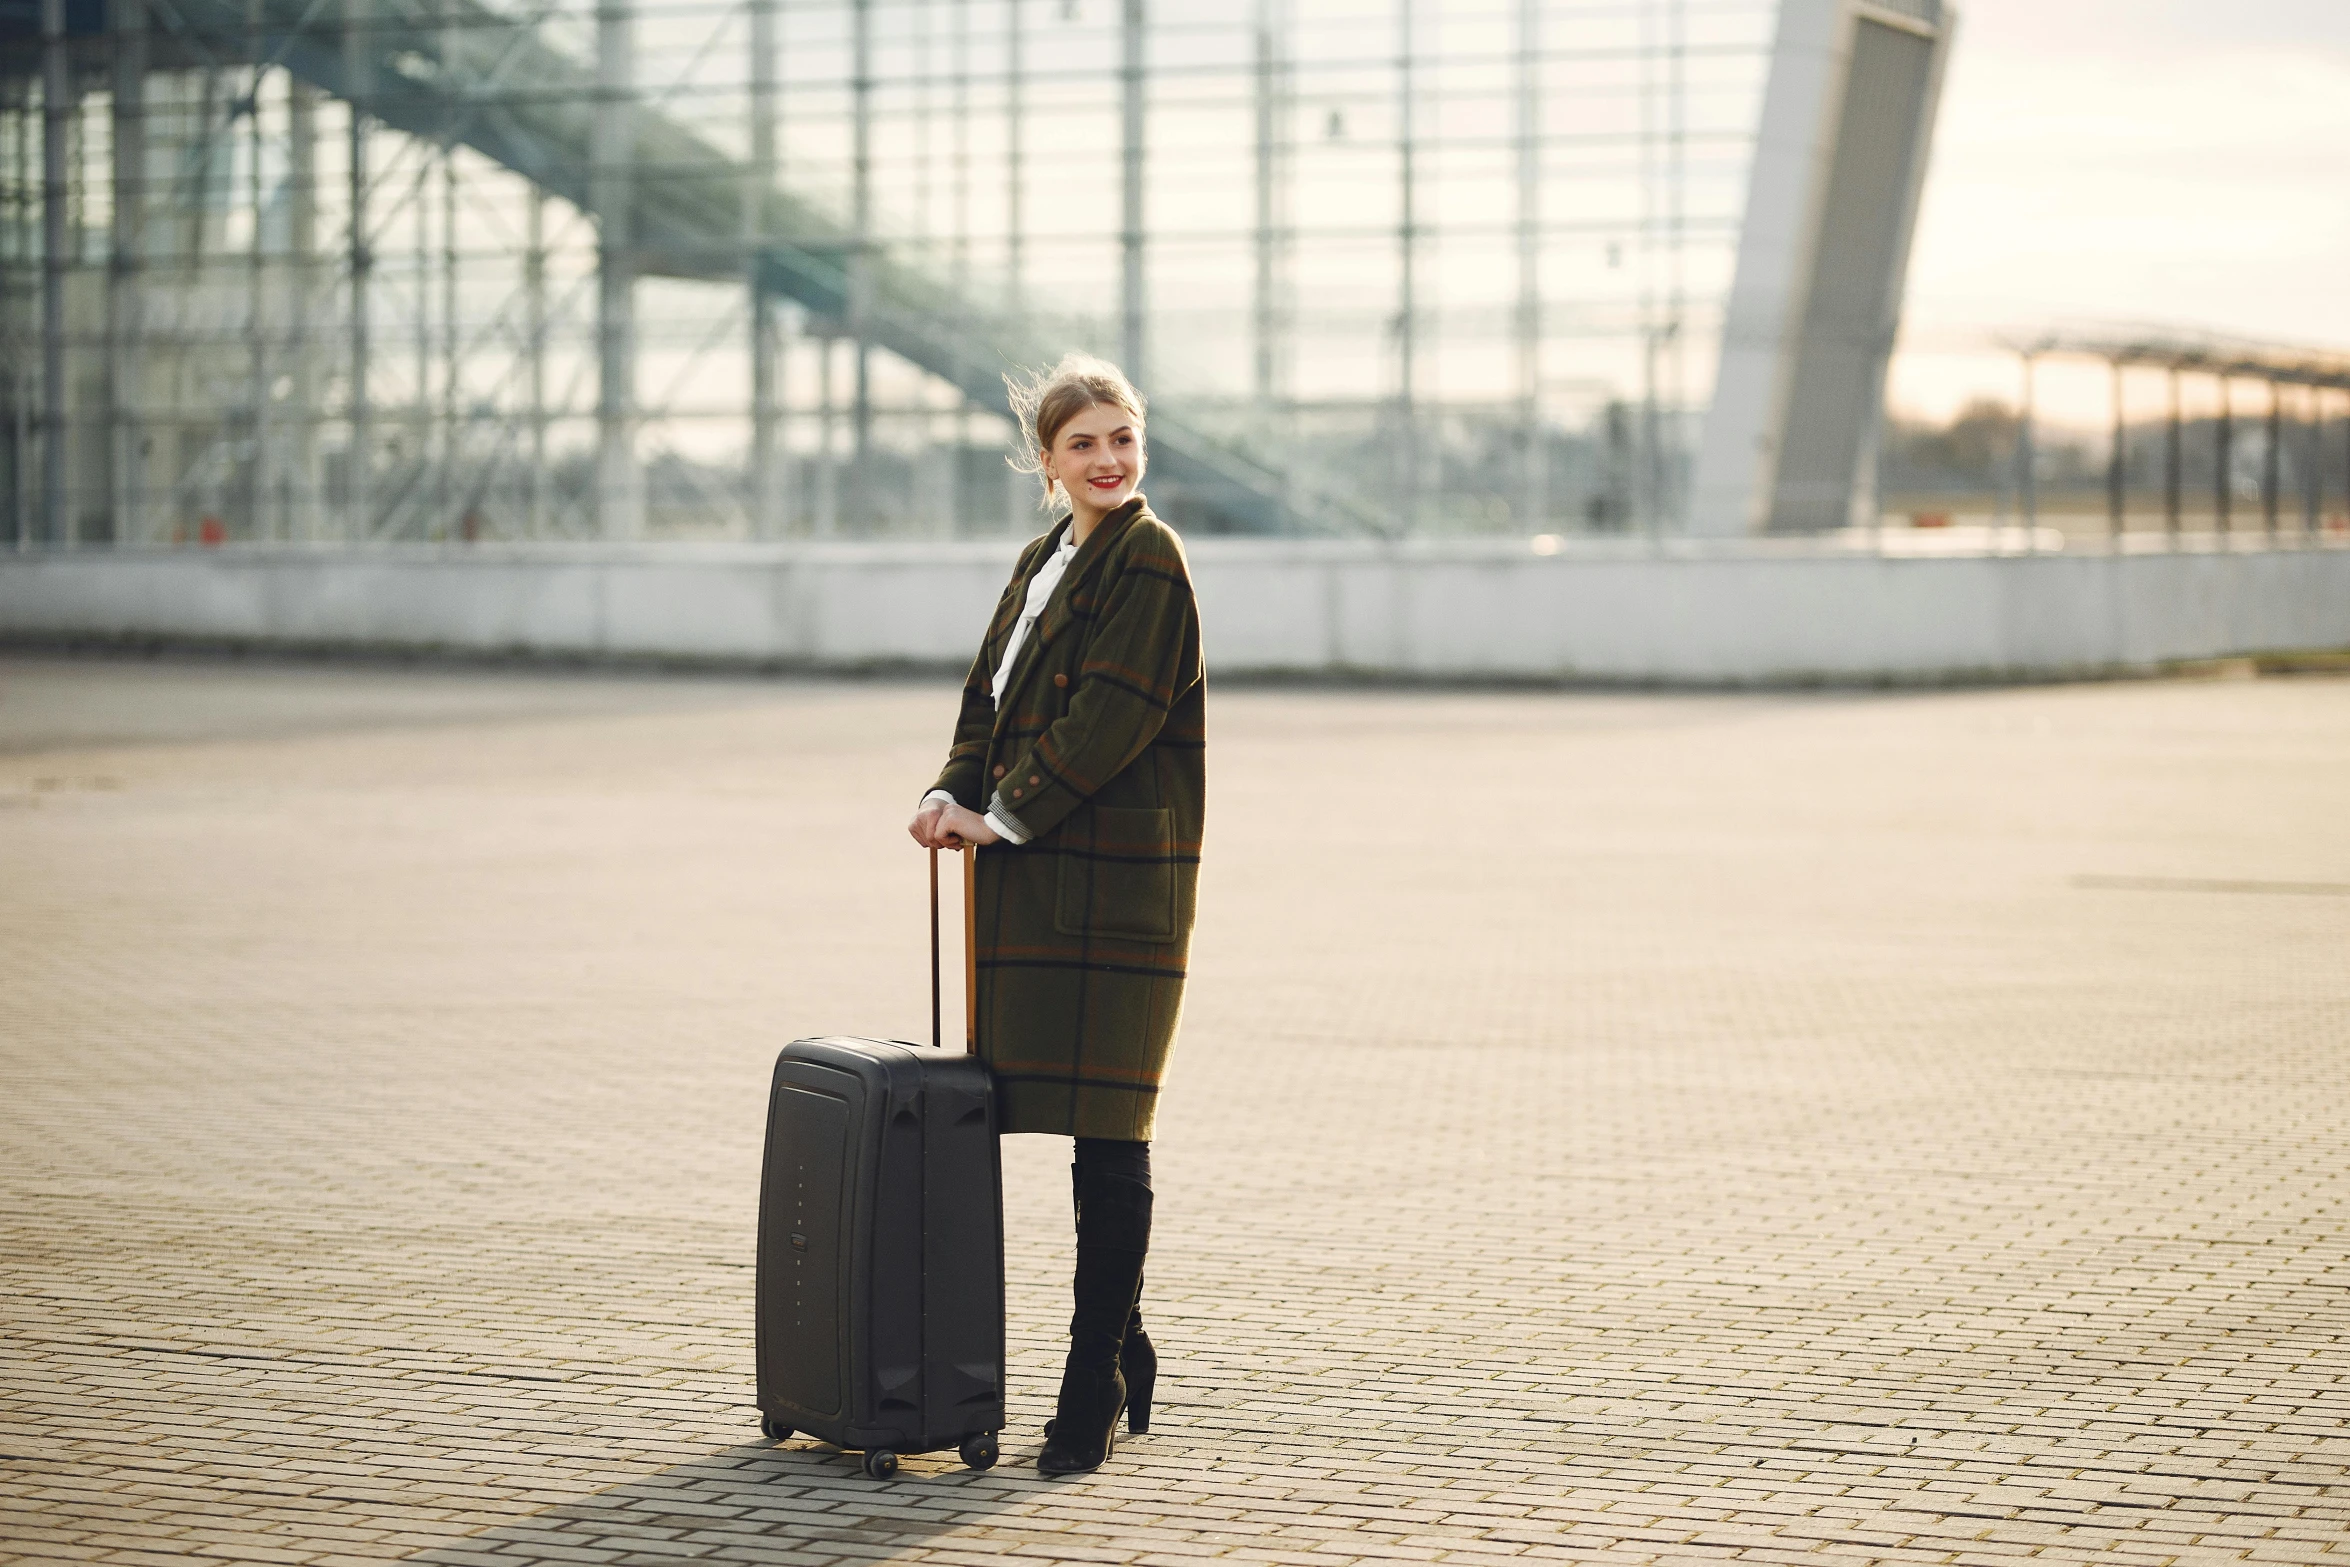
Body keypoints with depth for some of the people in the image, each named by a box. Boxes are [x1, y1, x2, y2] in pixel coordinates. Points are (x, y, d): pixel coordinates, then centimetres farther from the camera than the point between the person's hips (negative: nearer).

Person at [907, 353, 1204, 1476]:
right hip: (1041, 880, 8)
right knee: (1090, 1127, 11)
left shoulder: (1148, 561, -7)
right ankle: (1123, 1356, 21)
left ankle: (1095, 1387, -1)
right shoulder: (1046, 560, 18)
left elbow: (1111, 716, -14)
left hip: (1114, 884, -8)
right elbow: (991, 697, 16)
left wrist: (1004, 818, -12)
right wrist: (956, 794, -2)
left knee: (1107, 1135, -5)